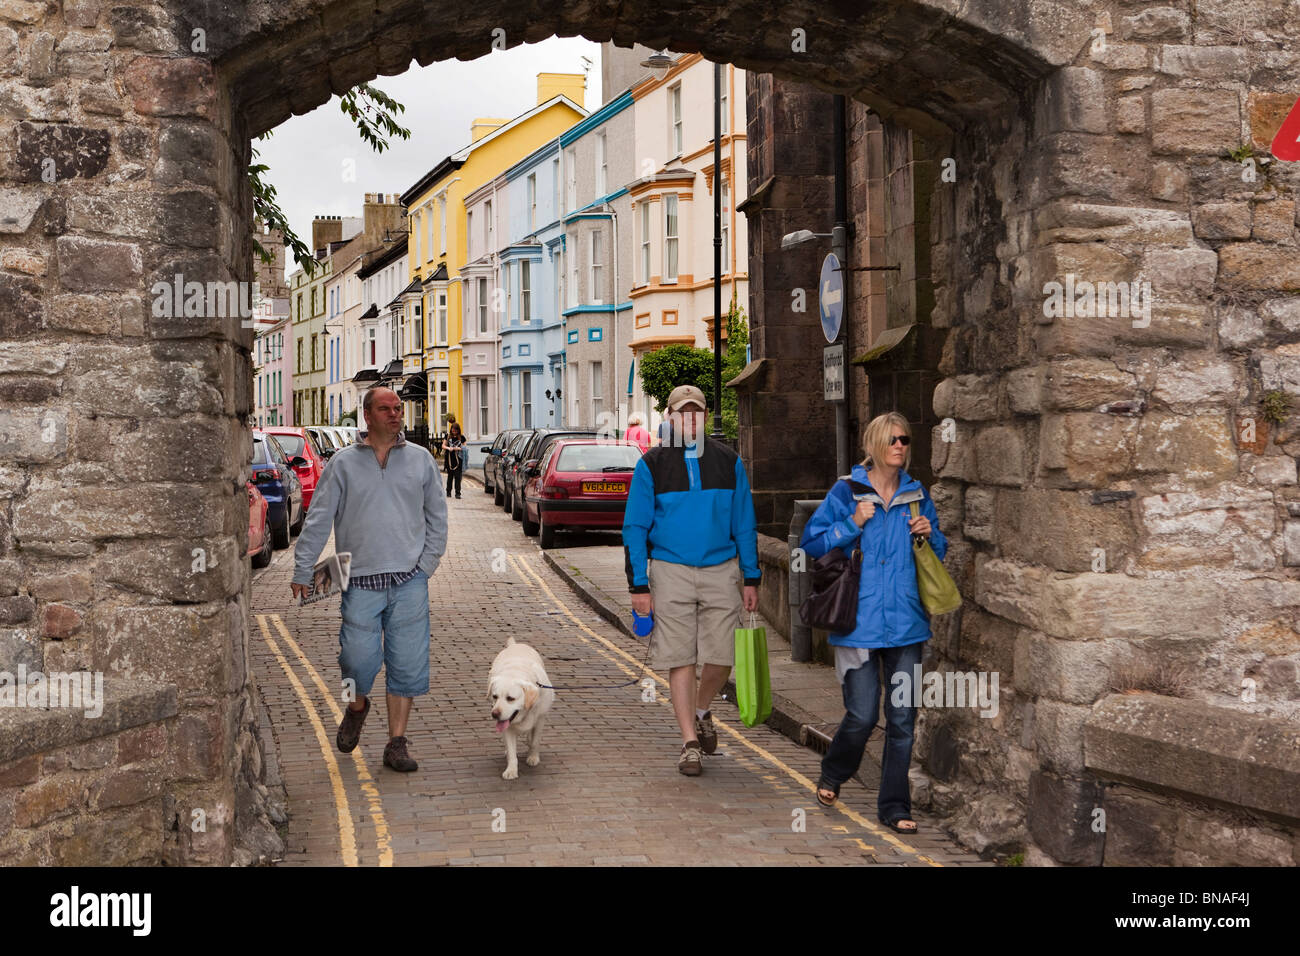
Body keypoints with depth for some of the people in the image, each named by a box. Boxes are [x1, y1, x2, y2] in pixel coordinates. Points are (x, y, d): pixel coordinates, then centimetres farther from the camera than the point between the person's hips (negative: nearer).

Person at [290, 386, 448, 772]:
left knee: (407, 663, 0)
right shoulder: (344, 463, 4)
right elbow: (318, 519, 4)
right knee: (359, 658, -6)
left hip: (409, 581, 1)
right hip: (360, 581, -1)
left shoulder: (420, 460, 8)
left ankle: (397, 743, 8)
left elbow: (437, 515, 14)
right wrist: (303, 570, 0)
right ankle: (357, 707, 28)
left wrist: (427, 563, 5)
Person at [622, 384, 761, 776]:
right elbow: (635, 527, 1)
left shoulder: (729, 462, 6)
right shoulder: (651, 465, 1)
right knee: (680, 659, -1)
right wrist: (638, 585, -4)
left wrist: (751, 578, 7)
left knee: (721, 659, -1)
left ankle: (701, 712, 28)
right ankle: (690, 741, 9)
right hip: (671, 571, -1)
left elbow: (744, 524, 10)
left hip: (721, 571, 1)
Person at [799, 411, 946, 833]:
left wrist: (930, 535, -2)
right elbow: (811, 543, -2)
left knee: (902, 718, 4)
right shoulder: (846, 493, 0)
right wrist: (852, 524, -13)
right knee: (862, 715, -3)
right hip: (859, 621, -3)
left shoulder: (917, 496, 10)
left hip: (905, 621, 3)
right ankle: (832, 775, 28)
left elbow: (939, 554, 20)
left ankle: (894, 806, 16)